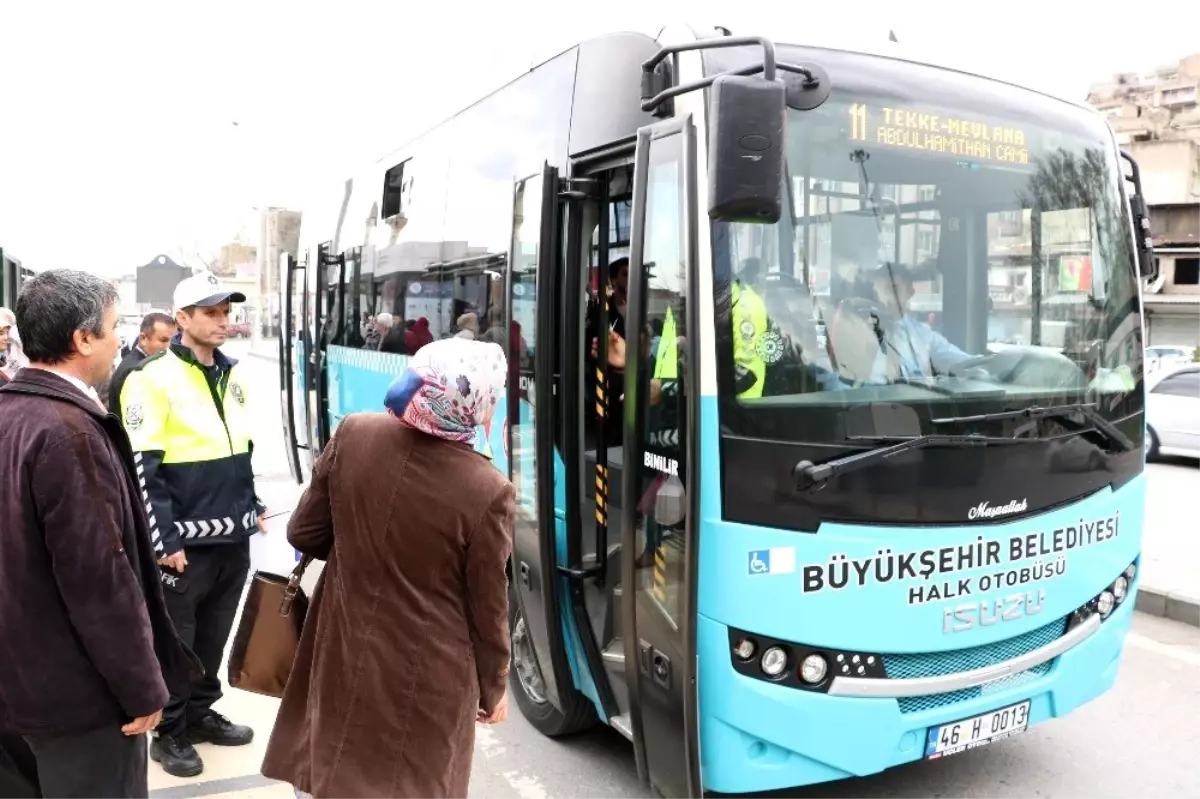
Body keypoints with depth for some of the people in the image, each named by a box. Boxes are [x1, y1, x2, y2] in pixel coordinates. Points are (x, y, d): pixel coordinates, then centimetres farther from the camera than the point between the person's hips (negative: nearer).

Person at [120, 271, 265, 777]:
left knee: (214, 637, 19)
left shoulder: (232, 375, 10)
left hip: (233, 537, 6)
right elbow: (141, 469, -15)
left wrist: (252, 507, 18)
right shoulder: (154, 379, -13)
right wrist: (164, 540, -16)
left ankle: (200, 713, 36)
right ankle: (169, 733, 26)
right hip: (185, 543, -6)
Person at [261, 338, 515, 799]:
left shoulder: (354, 435, -13)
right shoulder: (488, 492, -24)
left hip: (345, 653, 4)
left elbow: (304, 533, -1)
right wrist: (493, 688, 5)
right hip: (428, 677, -3)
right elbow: (487, 608, -12)